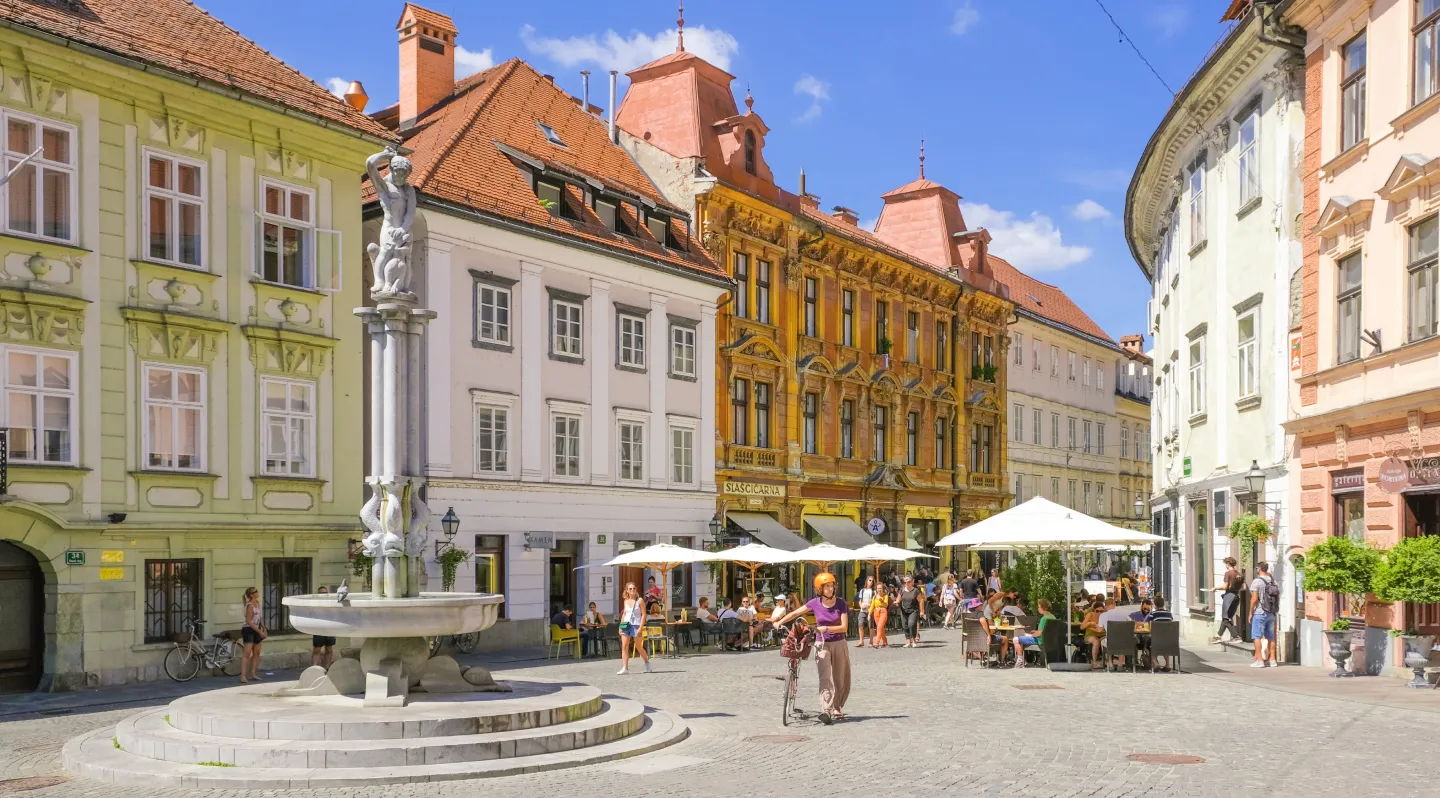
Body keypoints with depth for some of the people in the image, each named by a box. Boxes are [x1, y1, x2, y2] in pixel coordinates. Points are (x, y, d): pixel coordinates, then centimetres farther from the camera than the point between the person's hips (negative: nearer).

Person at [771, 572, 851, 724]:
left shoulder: (840, 603, -8)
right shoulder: (815, 603, -5)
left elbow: (844, 627, -13)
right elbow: (795, 613, 3)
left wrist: (826, 628, -24)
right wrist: (779, 622, -7)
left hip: (839, 644, 1)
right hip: (822, 645, -1)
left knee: (841, 680, 8)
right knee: (825, 677, -16)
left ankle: (837, 709, 25)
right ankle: (826, 711, -24)